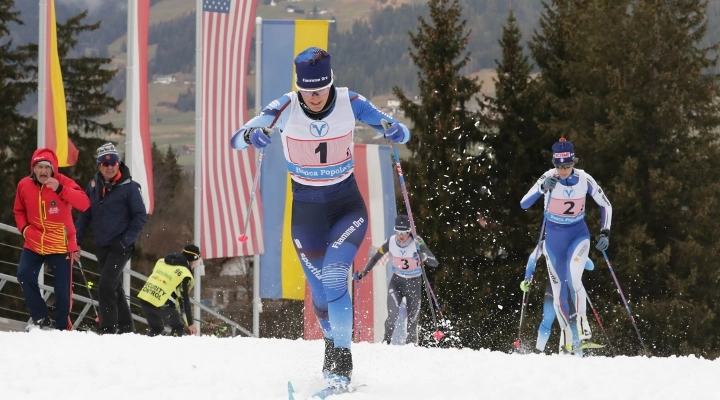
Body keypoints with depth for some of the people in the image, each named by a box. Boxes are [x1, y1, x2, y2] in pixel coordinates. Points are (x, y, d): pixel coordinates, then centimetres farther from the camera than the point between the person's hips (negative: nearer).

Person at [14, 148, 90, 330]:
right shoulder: (24, 185, -3)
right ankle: (40, 317, 7)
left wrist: (60, 189, -38)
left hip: (60, 245, -3)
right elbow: (19, 211, 14)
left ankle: (63, 327, 16)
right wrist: (24, 228, -5)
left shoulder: (63, 182, -14)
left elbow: (84, 204, -28)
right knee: (24, 275, -11)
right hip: (33, 244, 3)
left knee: (63, 288, 0)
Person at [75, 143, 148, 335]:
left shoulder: (129, 187, -11)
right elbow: (85, 215, 11)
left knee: (106, 286, -17)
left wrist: (126, 240, -15)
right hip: (101, 246, 6)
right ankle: (126, 327, 26)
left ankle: (107, 329, -12)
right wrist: (76, 240, 3)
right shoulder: (93, 186, 4)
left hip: (120, 246, -6)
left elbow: (140, 216, -8)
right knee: (115, 287, 15)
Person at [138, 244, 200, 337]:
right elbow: (185, 300, -6)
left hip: (144, 297, 6)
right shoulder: (184, 275, -6)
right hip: (161, 305, -6)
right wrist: (190, 323, -1)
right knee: (179, 327, 12)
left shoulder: (162, 261, 14)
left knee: (156, 329, 26)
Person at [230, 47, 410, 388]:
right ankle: (332, 341, 36)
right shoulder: (285, 109, -15)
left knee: (333, 277, -22)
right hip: (306, 210, 1)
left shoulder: (349, 104, -15)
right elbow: (235, 141, -12)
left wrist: (393, 131, -33)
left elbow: (402, 134, -8)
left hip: (347, 205, -1)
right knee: (320, 290, 7)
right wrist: (253, 135, -36)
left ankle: (341, 357, -11)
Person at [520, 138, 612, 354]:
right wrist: (542, 188, -39)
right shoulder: (549, 178, -16)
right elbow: (524, 204, -23)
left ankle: (582, 327, -20)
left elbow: (605, 205, 1)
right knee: (559, 290, 5)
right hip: (554, 237, 1)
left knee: (573, 279, -28)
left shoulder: (584, 179, -14)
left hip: (578, 234, -1)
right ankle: (569, 337, 20)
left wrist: (605, 232, -8)